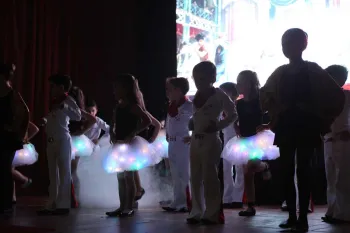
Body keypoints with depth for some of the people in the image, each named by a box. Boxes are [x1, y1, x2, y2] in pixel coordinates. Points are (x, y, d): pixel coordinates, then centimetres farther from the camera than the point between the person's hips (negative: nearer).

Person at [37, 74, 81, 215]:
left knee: (64, 173, -5)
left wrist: (65, 107, -26)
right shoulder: (54, 103, 17)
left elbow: (78, 116, -17)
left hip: (63, 140, -8)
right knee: (53, 174, 9)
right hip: (51, 141, 8)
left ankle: (63, 205, -3)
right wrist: (45, 120, 1)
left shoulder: (68, 100, -4)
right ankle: (52, 205, 14)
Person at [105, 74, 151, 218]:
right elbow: (113, 124, 19)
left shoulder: (133, 106, -12)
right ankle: (122, 207, 18)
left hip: (129, 144, -8)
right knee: (121, 177, 11)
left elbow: (147, 120, -21)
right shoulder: (118, 106, 11)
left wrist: (133, 134, -23)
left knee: (129, 176, -3)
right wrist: (112, 134, -1)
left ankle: (129, 208, 4)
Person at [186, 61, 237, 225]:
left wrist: (218, 126, -12)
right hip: (195, 140, 7)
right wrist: (192, 123, 4)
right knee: (195, 178, 8)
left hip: (210, 140, -7)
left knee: (209, 177, -5)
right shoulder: (197, 96, 12)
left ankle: (212, 213, 2)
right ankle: (197, 212, 14)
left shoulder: (219, 95, -7)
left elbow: (232, 114, -3)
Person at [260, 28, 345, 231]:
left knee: (303, 171, -5)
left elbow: (337, 96, -5)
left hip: (306, 127, -4)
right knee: (287, 172, 3)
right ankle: (292, 216, 9)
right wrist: (275, 113, 10)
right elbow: (265, 95, 22)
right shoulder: (280, 73, 7)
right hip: (285, 127, 4)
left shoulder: (313, 70, -4)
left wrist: (324, 120, -5)